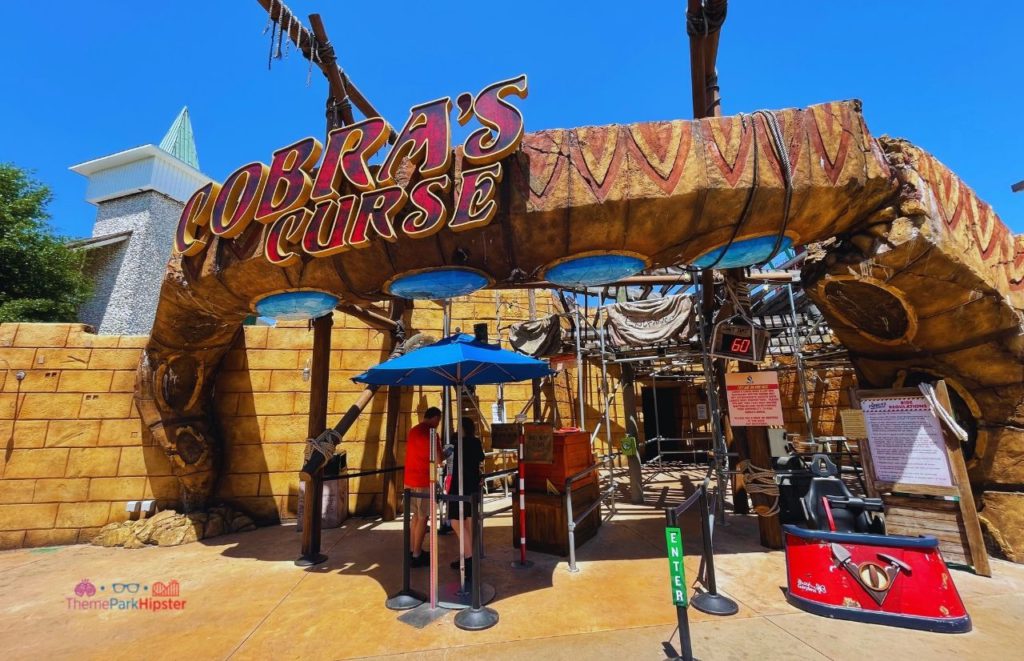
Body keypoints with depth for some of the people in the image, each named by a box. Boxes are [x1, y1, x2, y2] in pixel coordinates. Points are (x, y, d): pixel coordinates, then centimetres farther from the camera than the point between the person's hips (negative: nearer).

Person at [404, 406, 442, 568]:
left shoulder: (413, 431, 11)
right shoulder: (430, 433, -16)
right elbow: (437, 459, -15)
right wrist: (441, 454, 4)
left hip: (410, 480, 8)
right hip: (423, 481, -8)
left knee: (415, 515, 18)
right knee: (423, 517, 2)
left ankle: (412, 550, 26)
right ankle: (417, 555, 8)